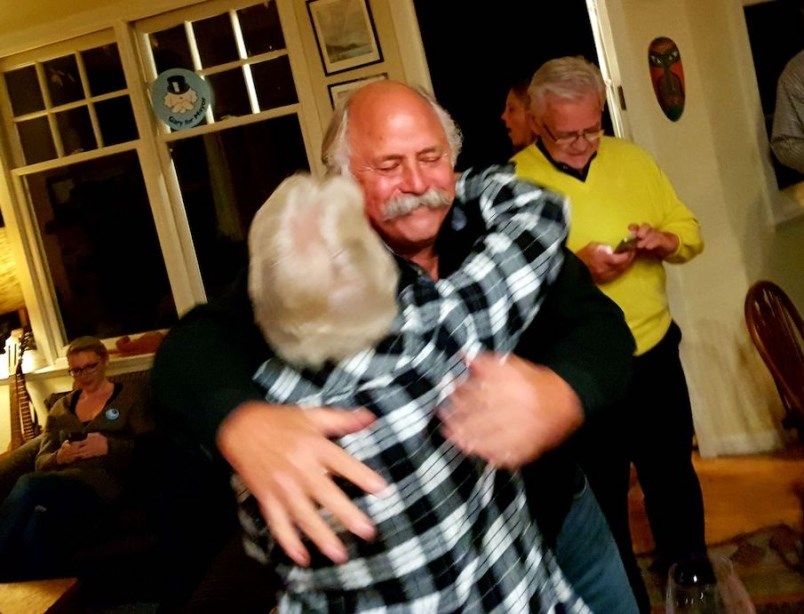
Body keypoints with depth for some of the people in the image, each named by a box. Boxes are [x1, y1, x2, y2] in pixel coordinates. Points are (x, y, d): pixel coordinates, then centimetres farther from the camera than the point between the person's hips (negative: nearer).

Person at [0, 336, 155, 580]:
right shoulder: (60, 408, 27)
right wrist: (59, 457, -5)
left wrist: (108, 446, -14)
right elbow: (41, 462, 19)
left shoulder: (129, 399, 14)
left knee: (28, 484, -33)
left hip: (104, 485, -4)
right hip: (60, 489, 4)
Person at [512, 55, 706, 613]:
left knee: (673, 474, 22)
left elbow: (690, 229, 9)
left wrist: (665, 240, -13)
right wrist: (576, 267, -30)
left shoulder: (631, 158, 3)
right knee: (603, 493, 14)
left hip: (655, 354, 4)